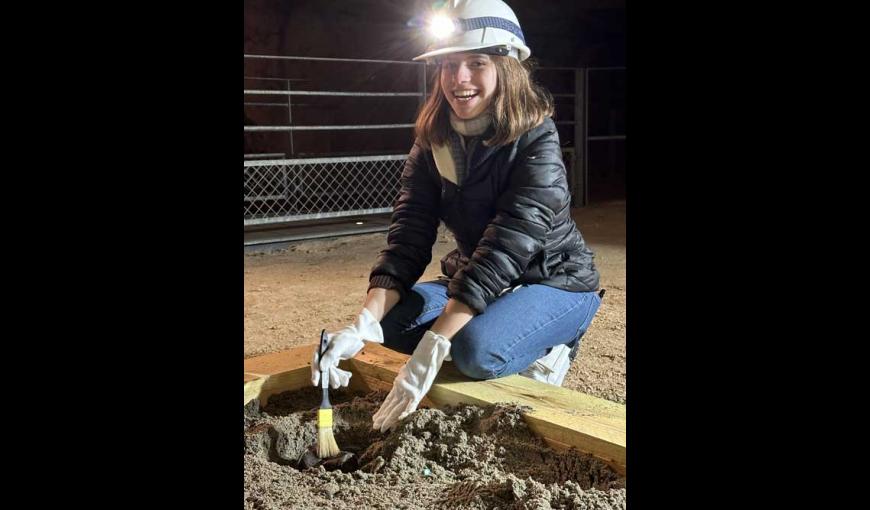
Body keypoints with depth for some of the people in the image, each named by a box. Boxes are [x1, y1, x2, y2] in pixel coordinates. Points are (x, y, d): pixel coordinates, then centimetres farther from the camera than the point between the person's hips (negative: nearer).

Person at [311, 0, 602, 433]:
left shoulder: (536, 141, -24)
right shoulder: (433, 143, -7)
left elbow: (507, 245, -34)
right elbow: (409, 235, -15)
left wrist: (430, 352, -42)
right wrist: (362, 326, -32)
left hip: (556, 283, -6)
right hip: (475, 283, 6)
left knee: (476, 351, -33)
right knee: (393, 321, -16)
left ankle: (540, 354, 0)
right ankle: (525, 352, -1)